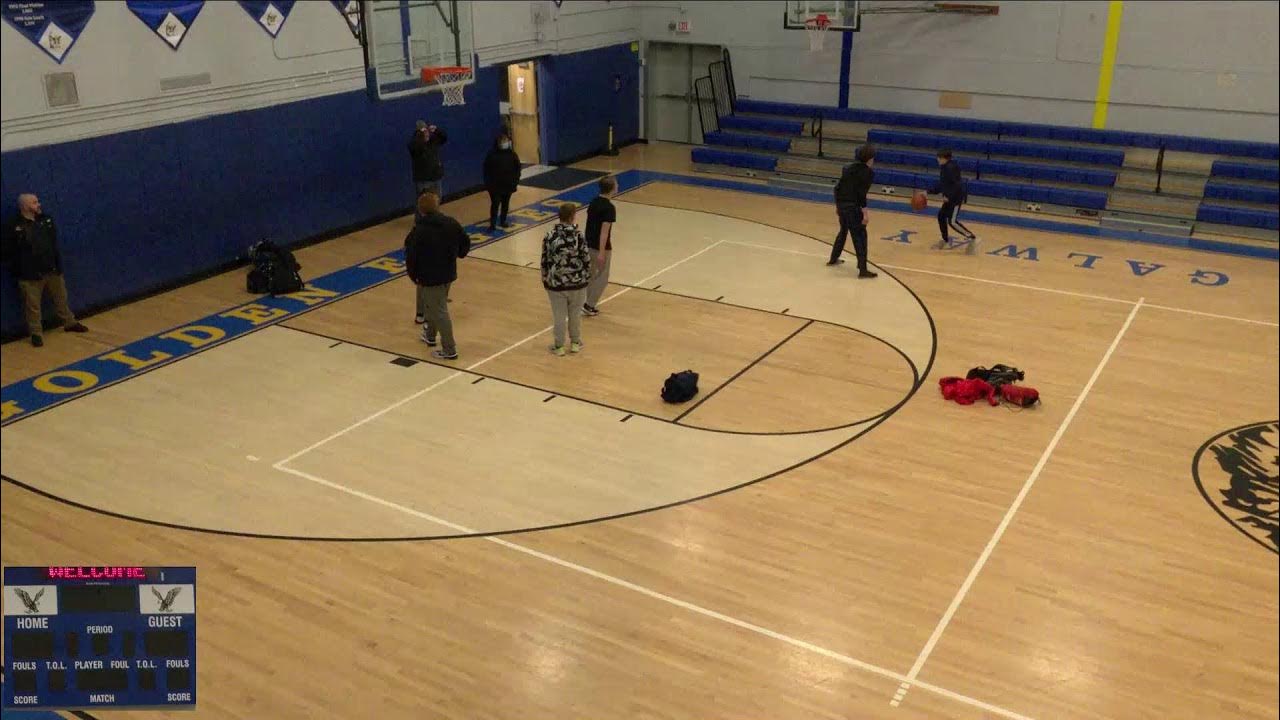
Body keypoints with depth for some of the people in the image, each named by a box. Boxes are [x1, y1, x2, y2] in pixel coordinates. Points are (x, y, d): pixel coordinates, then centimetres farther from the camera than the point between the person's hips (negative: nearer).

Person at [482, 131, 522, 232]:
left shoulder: (512, 154, 1)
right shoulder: (492, 154, -7)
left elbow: (518, 168, 5)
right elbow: (486, 169, -3)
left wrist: (516, 180, -3)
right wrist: (488, 182, -7)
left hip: (508, 184, 3)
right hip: (495, 185, -3)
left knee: (505, 204, 13)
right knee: (495, 204, -7)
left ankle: (502, 221, 28)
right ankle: (493, 224, -5)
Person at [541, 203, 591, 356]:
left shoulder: (550, 236, -11)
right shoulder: (578, 235, -13)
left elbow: (545, 260, -4)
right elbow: (586, 259, -7)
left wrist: (545, 280, 11)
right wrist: (587, 278, 8)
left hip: (556, 283, 0)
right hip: (577, 282, 0)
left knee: (559, 316, 11)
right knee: (575, 314, 18)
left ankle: (559, 346, 22)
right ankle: (575, 343, 32)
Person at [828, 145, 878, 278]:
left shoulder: (849, 168, 13)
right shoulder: (867, 172, -9)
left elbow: (838, 187, 14)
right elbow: (861, 193, -16)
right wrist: (865, 213, -16)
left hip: (841, 204, 8)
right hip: (853, 207, -8)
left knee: (843, 232, 27)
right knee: (860, 236, -5)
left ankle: (833, 259, 40)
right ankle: (863, 269, -9)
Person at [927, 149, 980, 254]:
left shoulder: (951, 168, -21)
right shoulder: (944, 168, 10)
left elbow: (956, 184, -26)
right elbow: (941, 183, 19)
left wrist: (948, 196, -24)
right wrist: (929, 192, 18)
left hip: (957, 197, -10)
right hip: (951, 197, 10)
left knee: (952, 221, -12)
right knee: (941, 215, 15)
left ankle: (973, 239, -8)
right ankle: (946, 241, 26)